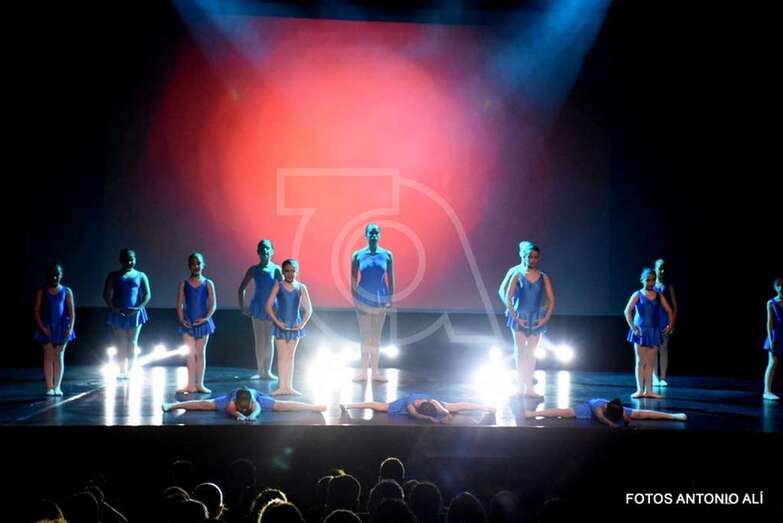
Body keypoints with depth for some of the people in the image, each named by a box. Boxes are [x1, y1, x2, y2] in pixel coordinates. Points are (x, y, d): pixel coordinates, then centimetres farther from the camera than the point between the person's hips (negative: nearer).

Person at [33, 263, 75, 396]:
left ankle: (57, 386, 4)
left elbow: (72, 312, 1)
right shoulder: (42, 292, 1)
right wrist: (42, 327, -11)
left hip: (61, 328, 1)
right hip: (47, 328, -1)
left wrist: (70, 327, -10)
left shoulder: (67, 292, 3)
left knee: (59, 357, 2)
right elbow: (36, 310, -1)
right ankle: (49, 387, 2)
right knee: (48, 357, 0)